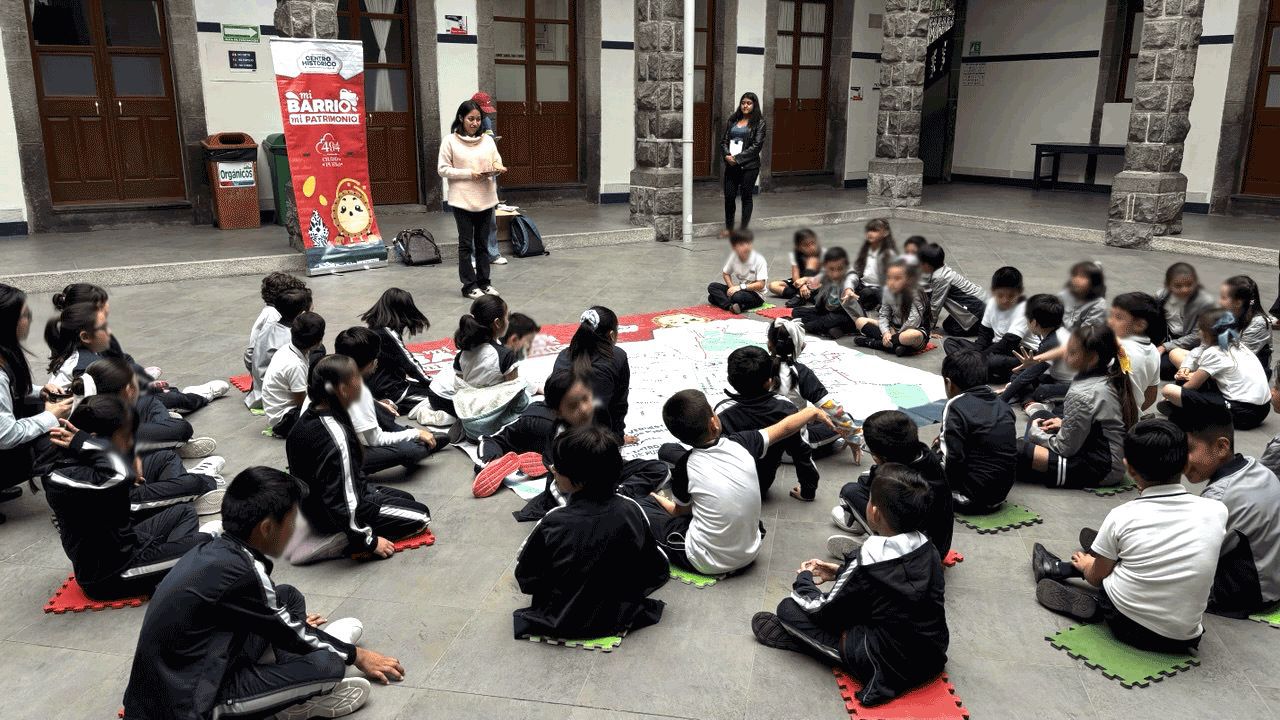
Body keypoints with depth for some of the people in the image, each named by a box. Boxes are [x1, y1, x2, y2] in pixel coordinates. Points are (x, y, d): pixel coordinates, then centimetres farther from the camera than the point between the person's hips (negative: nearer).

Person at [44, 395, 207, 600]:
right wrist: (81, 442, -30)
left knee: (184, 512, 19)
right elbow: (121, 475, -47)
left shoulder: (84, 461, 0)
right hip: (108, 575, -10)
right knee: (201, 545, -13)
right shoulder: (65, 477, -31)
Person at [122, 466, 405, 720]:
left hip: (173, 680, 10)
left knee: (288, 597, 13)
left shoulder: (214, 550, 2)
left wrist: (293, 626, 40)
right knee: (326, 666, -21)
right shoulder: (239, 573, -24)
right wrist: (356, 656, 6)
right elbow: (291, 633, -9)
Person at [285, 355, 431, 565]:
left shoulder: (309, 416, -4)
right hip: (331, 516, -9)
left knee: (406, 499, 23)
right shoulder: (335, 436, -32)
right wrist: (368, 541, -18)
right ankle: (340, 543, -8)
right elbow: (342, 502, -29)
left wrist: (367, 489, 17)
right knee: (421, 516, 1)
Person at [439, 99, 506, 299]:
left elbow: (497, 163, 11)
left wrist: (497, 169, -14)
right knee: (466, 243, 3)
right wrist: (469, 173, -16)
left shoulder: (487, 140, 8)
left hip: (486, 199, 4)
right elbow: (443, 169, -6)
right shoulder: (450, 140, -3)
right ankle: (469, 285, 10)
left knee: (482, 243, 11)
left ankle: (483, 282, 20)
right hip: (462, 200, -4)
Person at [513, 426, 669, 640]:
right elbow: (659, 572, -8)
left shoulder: (553, 524, -26)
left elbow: (525, 580, -11)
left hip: (562, 623, 0)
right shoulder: (631, 510, -20)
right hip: (618, 617, 1)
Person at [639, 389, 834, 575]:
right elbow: (784, 428, 4)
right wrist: (813, 411, 22)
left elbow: (680, 511, 2)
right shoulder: (741, 444, -13)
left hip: (706, 562, -3)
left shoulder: (686, 466, -17)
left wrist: (658, 498, 23)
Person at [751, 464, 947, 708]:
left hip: (891, 665, -7)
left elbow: (823, 610, -10)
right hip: (933, 656, 8)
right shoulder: (927, 548, -6)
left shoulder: (868, 564, -25)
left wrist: (804, 579, 9)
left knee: (788, 608, -7)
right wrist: (841, 572, 16)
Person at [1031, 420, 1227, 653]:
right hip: (1182, 638, 3)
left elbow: (1096, 577, 3)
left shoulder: (1122, 517, -12)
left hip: (1126, 626, -2)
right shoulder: (1216, 511, -8)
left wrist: (1086, 565, 27)